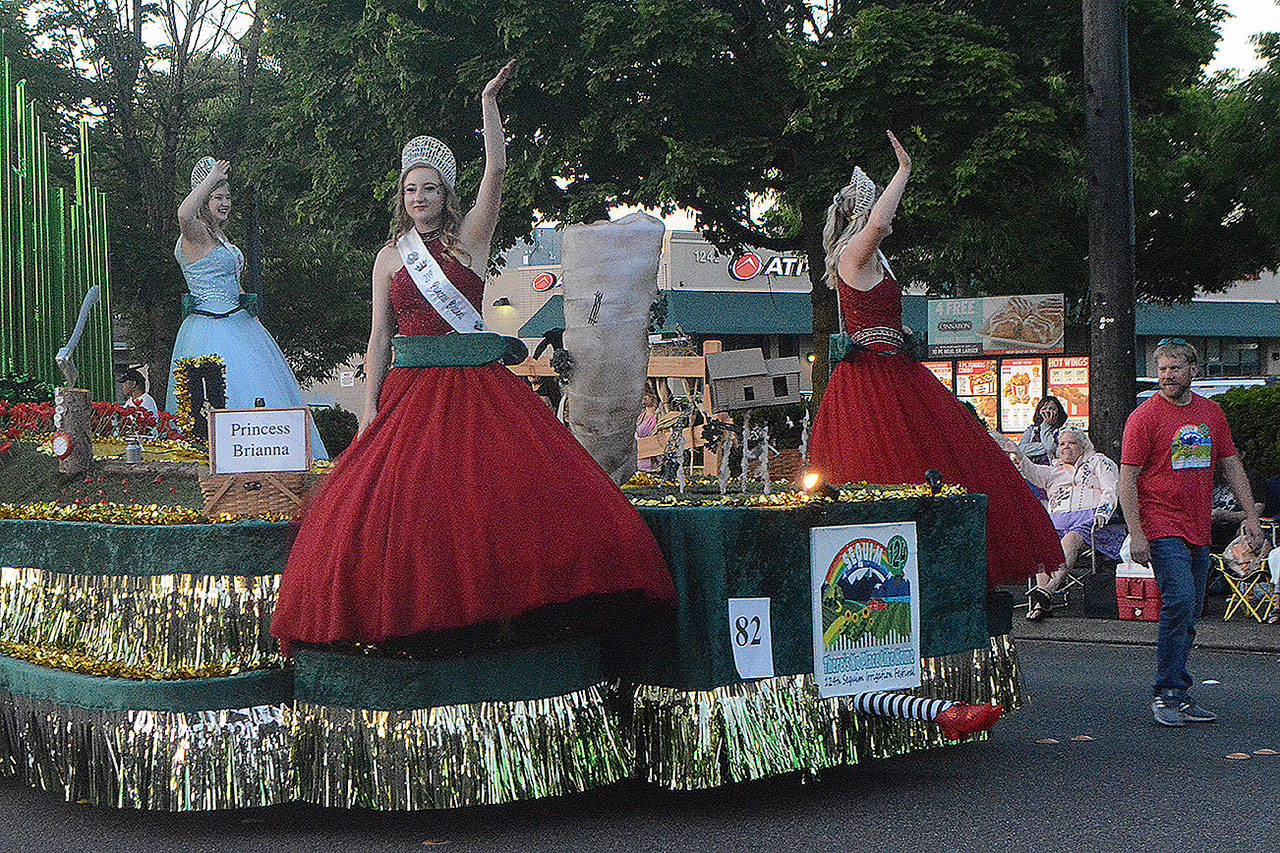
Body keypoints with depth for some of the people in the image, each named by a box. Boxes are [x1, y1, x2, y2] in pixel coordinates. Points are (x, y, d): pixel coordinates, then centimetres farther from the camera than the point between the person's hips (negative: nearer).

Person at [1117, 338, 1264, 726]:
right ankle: (1168, 694, -10)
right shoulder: (1144, 416, -6)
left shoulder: (1211, 412, 11)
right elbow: (1127, 479, -8)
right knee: (1179, 603, -17)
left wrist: (1251, 516, 12)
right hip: (1162, 527, -6)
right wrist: (1135, 533, -15)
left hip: (1199, 531, 6)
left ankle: (1176, 695, 14)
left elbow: (1231, 465, 18)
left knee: (1189, 615, 7)